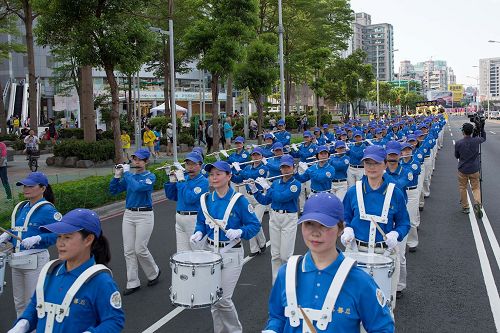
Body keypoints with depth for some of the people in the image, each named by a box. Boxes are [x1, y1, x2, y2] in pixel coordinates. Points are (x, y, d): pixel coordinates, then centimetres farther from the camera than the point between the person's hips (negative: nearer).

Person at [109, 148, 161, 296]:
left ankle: (154, 273, 22)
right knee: (129, 250, 4)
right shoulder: (128, 176, 11)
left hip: (144, 215, -6)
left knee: (140, 249, -5)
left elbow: (137, 187, -24)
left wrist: (126, 173, -15)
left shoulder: (150, 177, -7)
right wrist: (117, 176, -4)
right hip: (128, 214, 6)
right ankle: (133, 283, 13)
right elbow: (113, 191, 9)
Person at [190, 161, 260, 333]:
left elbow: (255, 225, -8)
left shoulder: (239, 200, -12)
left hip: (231, 253, -5)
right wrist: (198, 233, -6)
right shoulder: (206, 199, 2)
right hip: (209, 250, 5)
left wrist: (239, 232, -25)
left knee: (223, 299, -7)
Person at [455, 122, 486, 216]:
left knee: (463, 188, 15)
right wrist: (482, 128, 15)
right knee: (476, 187, 11)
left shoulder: (458, 143, -14)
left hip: (463, 170, -1)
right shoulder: (476, 141, -11)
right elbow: (484, 138, 14)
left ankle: (465, 207, 22)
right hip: (474, 169, 1)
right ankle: (477, 203, -14)